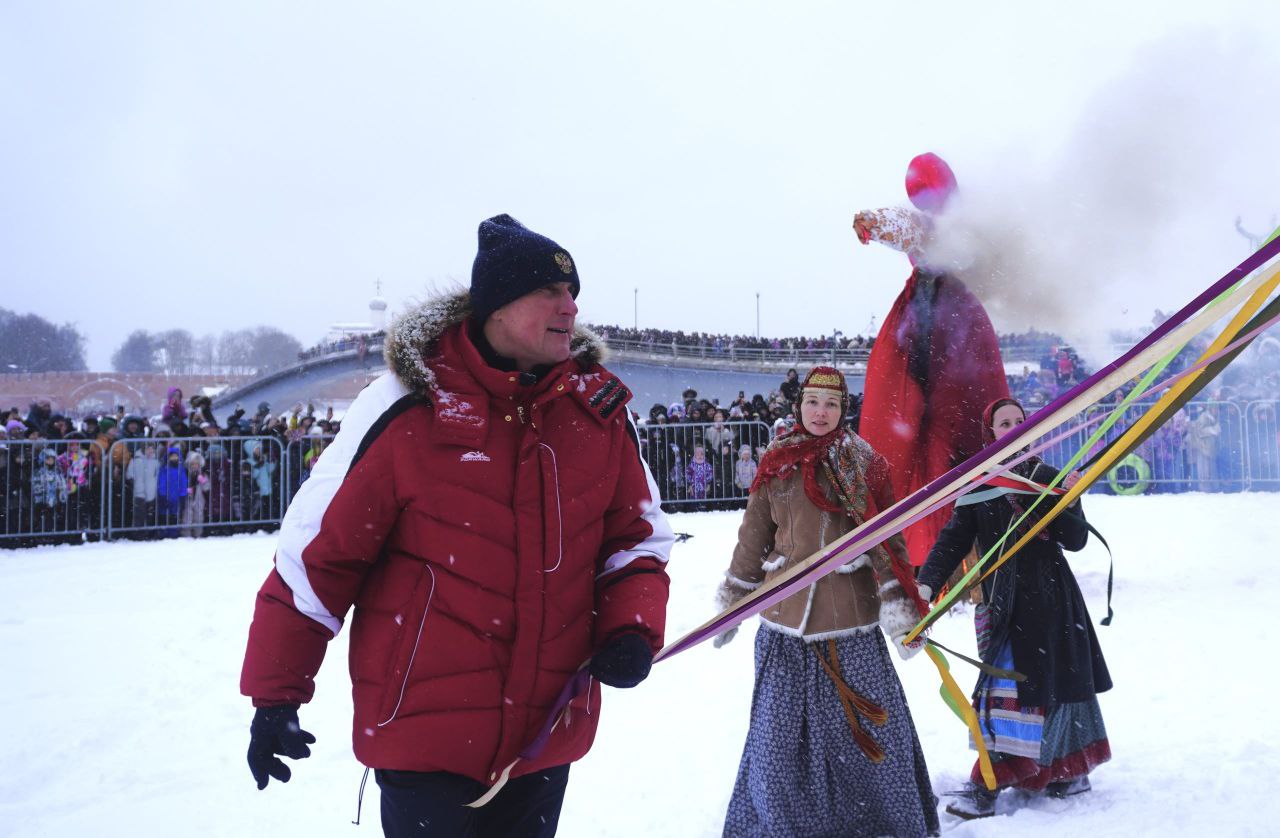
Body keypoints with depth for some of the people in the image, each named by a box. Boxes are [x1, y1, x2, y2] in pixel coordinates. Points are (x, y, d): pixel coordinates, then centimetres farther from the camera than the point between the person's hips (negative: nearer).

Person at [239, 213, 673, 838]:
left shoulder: (600, 410, 0)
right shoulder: (407, 409, -13)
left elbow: (636, 535, 10)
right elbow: (318, 551, -8)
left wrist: (632, 628, -8)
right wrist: (276, 693, -6)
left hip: (547, 734, 5)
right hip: (424, 732, -4)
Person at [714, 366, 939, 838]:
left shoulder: (864, 463, 2)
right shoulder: (776, 464, 6)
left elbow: (887, 537, -2)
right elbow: (753, 539, 12)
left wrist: (897, 605, -12)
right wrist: (732, 604, 14)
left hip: (851, 620, -1)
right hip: (785, 620, 2)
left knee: (870, 724, 2)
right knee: (781, 729, 9)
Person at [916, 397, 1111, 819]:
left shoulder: (1050, 478, 4)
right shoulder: (978, 485, 3)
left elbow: (1076, 540, -2)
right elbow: (953, 539, -7)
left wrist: (1068, 504, -20)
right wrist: (926, 583, -20)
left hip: (1051, 597, 1)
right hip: (1004, 600, 0)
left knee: (1059, 680, 3)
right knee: (1006, 687, -4)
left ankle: (1072, 769, 16)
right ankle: (986, 786, 4)